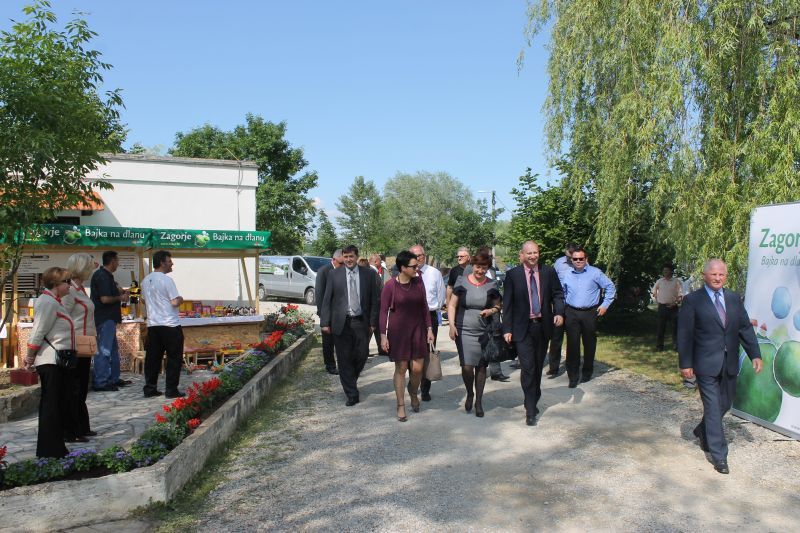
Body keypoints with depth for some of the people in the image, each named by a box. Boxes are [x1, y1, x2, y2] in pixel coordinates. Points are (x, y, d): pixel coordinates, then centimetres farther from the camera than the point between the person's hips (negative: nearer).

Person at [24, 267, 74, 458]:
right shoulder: (48, 302, -16)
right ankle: (48, 451, 5)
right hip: (50, 362, -10)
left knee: (59, 406, 14)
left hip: (57, 361, 10)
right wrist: (30, 357, -9)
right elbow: (38, 333, -18)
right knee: (51, 406, -3)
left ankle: (56, 448, 23)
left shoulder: (53, 301, 15)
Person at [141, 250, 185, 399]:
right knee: (174, 358, 2)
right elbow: (175, 302, -17)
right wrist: (181, 299, 3)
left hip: (152, 324, 7)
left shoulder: (145, 280, 10)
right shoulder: (166, 280, -13)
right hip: (170, 325, -7)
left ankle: (150, 388, 15)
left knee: (153, 357, 11)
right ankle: (171, 390, 3)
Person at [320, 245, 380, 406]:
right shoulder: (335, 274, 3)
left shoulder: (368, 273, 3)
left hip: (361, 322, 1)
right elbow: (326, 300, 2)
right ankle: (352, 394, 14)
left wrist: (373, 321, -1)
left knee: (362, 355, 4)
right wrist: (325, 322, -4)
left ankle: (351, 381, 35)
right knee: (344, 359, 3)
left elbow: (374, 299, 4)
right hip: (341, 323, 0)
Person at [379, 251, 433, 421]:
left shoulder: (418, 282, 1)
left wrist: (429, 329, 5)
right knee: (401, 368, 3)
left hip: (417, 330, 3)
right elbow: (384, 311, -6)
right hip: (397, 330, -3)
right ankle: (401, 405, 18)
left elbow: (424, 306, 8)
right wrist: (383, 335, -9)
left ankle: (413, 393, 33)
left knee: (417, 368, 1)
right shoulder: (390, 285, -9)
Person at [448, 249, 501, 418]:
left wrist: (490, 311, -9)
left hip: (484, 332, 2)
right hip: (464, 331, -1)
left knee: (481, 367, 6)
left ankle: (478, 401, 23)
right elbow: (452, 305, 3)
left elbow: (498, 307, 13)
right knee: (467, 366, -10)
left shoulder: (491, 285, 3)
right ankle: (469, 394, 20)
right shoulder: (462, 281, -1)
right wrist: (452, 325, -8)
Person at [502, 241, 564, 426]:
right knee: (528, 368, -8)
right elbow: (507, 304, -4)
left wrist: (559, 312, -12)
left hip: (543, 326, 3)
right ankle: (530, 410, 1)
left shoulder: (549, 272, 2)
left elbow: (558, 294, 8)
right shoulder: (513, 275, -5)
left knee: (538, 367, 15)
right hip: (523, 328, -3)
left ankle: (533, 401, 33)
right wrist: (507, 329, -8)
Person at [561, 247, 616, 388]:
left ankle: (587, 373, 25)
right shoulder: (567, 274, 6)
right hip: (572, 313, 1)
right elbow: (562, 292, 19)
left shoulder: (595, 273, -1)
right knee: (572, 345, -4)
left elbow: (610, 287, 5)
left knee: (589, 344, 8)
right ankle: (573, 377, 2)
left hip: (590, 313, -1)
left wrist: (605, 305, 1)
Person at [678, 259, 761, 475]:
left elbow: (745, 328, 10)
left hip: (729, 365, 5)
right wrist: (685, 364, -10)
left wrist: (755, 354, -1)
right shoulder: (692, 300, -7)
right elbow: (684, 334, -8)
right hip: (706, 365, -5)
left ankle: (703, 431, 42)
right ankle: (719, 455, 7)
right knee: (713, 408, -2)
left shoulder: (734, 298, 9)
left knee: (725, 404, 16)